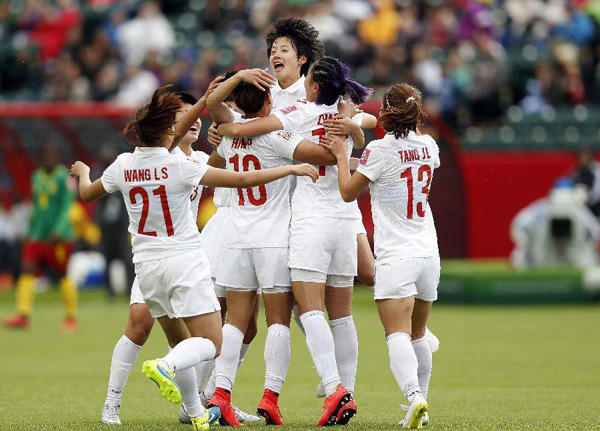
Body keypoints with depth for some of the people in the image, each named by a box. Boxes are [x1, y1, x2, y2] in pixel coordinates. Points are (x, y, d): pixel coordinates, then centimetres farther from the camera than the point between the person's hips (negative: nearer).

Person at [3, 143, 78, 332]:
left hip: (59, 238, -6)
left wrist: (58, 231, -24)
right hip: (37, 236, 6)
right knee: (27, 272, -7)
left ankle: (71, 318, 10)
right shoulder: (37, 176, 15)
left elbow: (66, 207, -14)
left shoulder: (64, 177, -7)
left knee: (63, 277, -2)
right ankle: (23, 316, -10)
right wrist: (31, 230, 22)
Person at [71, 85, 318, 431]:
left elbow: (87, 194, 17)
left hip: (148, 267, 6)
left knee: (181, 342, 19)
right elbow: (243, 179, -17)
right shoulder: (178, 166, -16)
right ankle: (164, 367, -32)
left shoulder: (124, 165, -2)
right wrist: (291, 169, -7)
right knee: (211, 344, -5)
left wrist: (82, 172, 39)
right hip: (185, 261, -6)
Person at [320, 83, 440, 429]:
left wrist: (341, 154, 10)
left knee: (398, 335, -16)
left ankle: (414, 396, -36)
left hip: (396, 257, -6)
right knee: (418, 335, 18)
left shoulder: (379, 151, -11)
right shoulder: (428, 146, 5)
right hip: (429, 255, 6)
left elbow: (348, 192, 0)